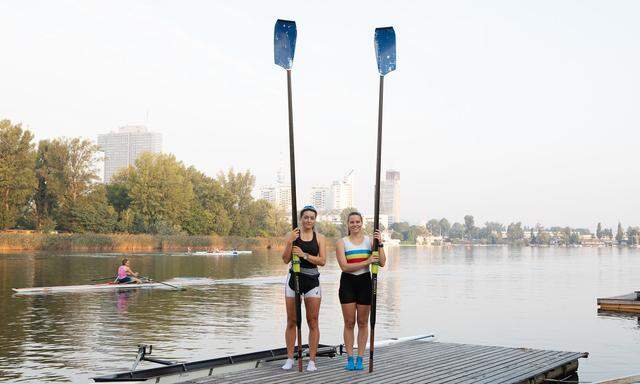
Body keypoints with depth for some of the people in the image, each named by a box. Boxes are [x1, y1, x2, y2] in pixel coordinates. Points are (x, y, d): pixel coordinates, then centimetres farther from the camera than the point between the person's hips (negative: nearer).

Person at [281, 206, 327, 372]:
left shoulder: (320, 238, 4)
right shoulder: (292, 235, 2)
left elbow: (322, 261, -6)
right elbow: (286, 260, -5)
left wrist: (304, 255, -17)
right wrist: (290, 242, -18)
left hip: (312, 281, 0)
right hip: (294, 278, 0)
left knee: (313, 322, 0)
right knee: (291, 321, 6)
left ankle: (312, 360, 6)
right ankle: (289, 358, 15)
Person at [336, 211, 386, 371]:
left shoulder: (369, 241, 3)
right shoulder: (341, 242, 0)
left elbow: (382, 263, -4)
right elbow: (344, 266, -13)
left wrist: (380, 244, -15)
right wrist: (366, 262, -19)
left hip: (364, 281, 1)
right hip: (348, 282, -1)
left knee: (363, 323, 5)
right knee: (349, 323, 2)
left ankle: (360, 358, 11)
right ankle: (350, 358, 8)